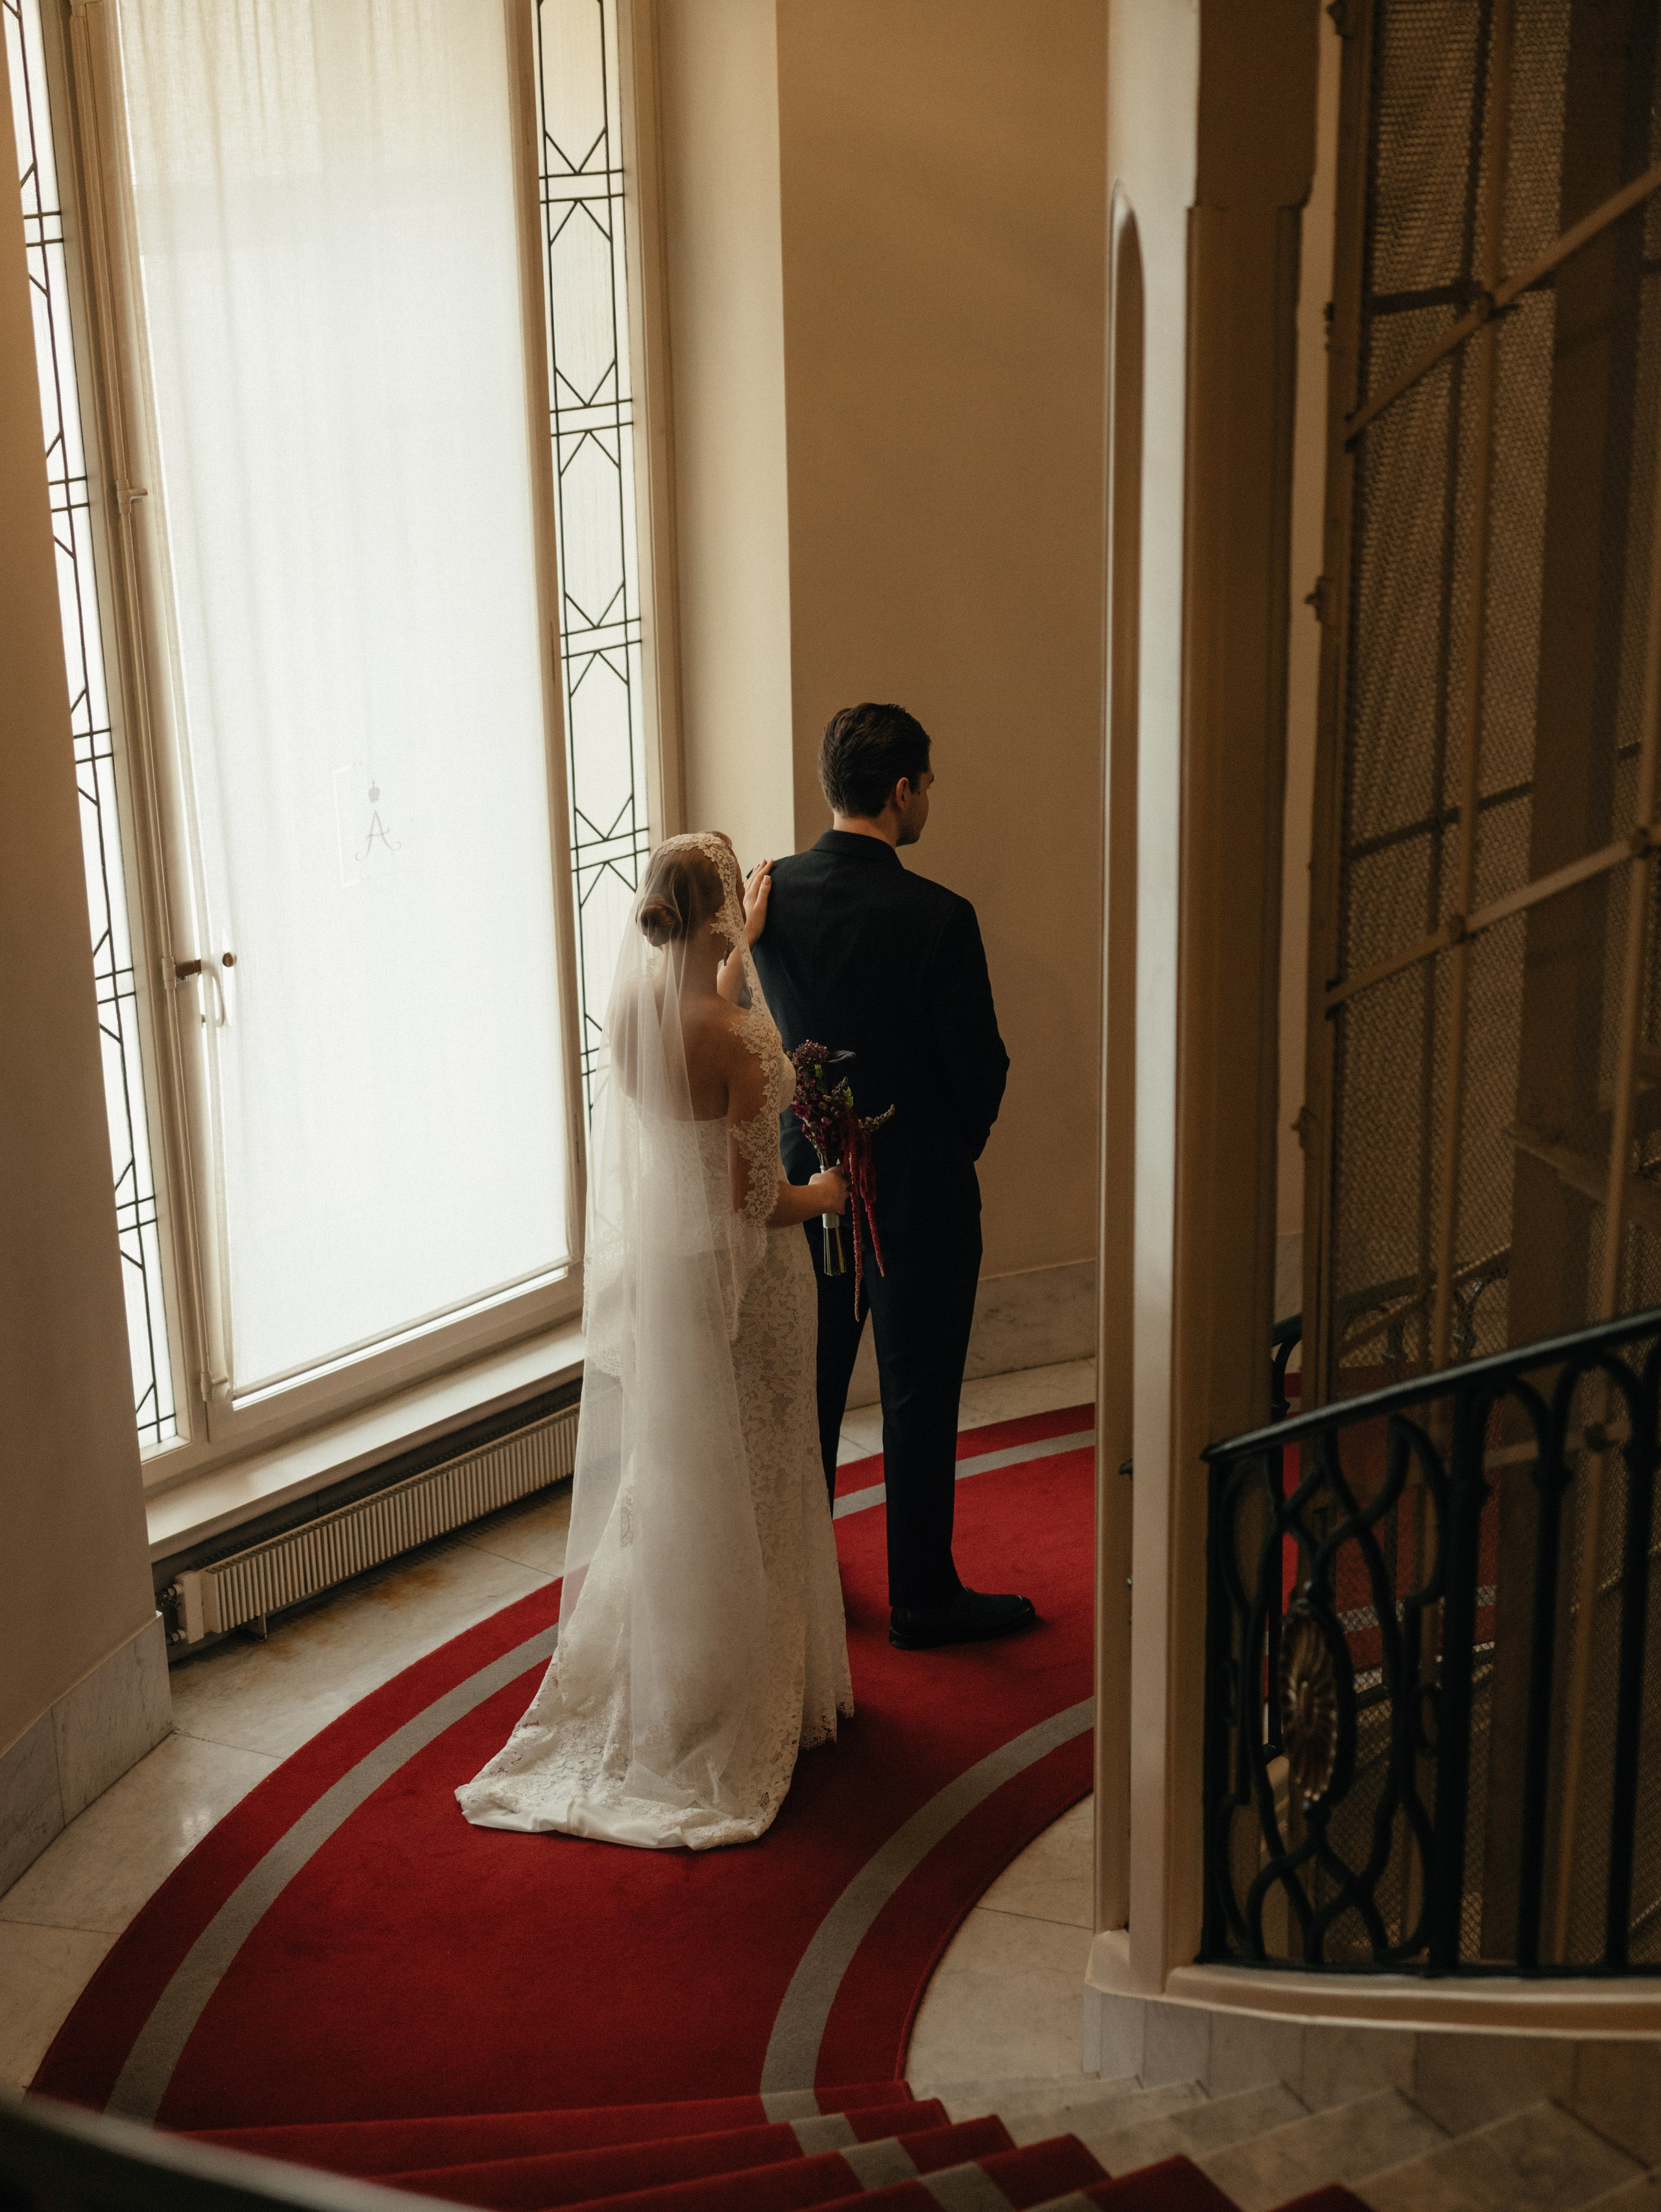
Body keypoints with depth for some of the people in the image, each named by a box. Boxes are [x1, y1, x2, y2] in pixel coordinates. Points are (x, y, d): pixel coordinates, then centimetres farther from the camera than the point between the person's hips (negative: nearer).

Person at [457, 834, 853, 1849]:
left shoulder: (634, 1005, -4)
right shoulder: (736, 1038, -25)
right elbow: (756, 1197, -21)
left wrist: (741, 945, 28)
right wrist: (822, 1195, -1)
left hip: (654, 1269, 7)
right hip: (738, 1277, -7)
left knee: (664, 1472, 19)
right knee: (742, 1487, 8)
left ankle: (656, 1685, 33)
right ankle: (747, 1697, 22)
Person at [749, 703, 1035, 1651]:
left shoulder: (772, 892, -6)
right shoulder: (938, 917, -22)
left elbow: (779, 1030, 4)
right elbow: (981, 1072, -16)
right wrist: (958, 1140, 5)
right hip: (918, 1190, -5)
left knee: (809, 1382, 20)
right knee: (919, 1398, 8)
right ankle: (922, 1598, 21)